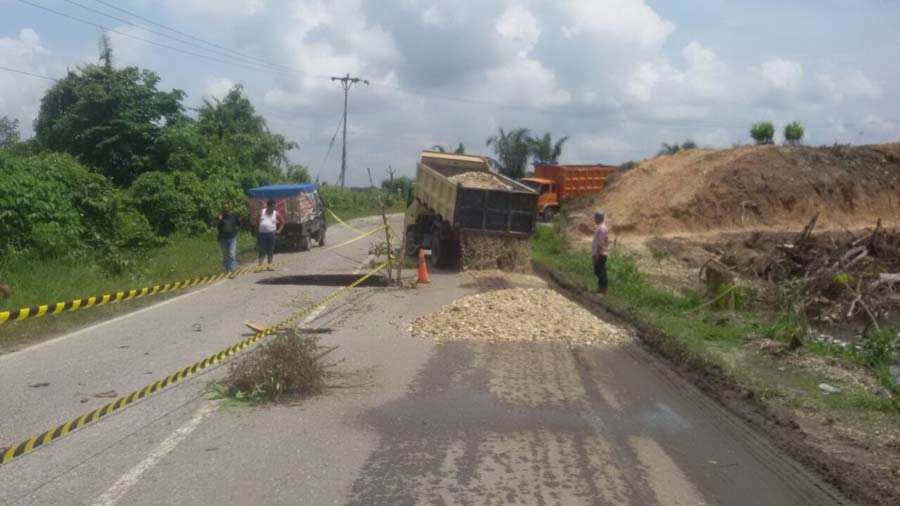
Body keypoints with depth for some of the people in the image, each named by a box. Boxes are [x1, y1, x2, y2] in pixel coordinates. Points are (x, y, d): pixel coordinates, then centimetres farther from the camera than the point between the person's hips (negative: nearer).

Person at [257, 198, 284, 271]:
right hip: (262, 234, 0)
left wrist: (279, 230, 4)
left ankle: (269, 266, 12)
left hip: (271, 234, 0)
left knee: (270, 251, 4)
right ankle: (260, 265, -4)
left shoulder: (276, 214, 6)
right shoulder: (262, 212, 8)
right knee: (262, 251, -3)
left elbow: (282, 222, 15)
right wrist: (257, 232, 5)